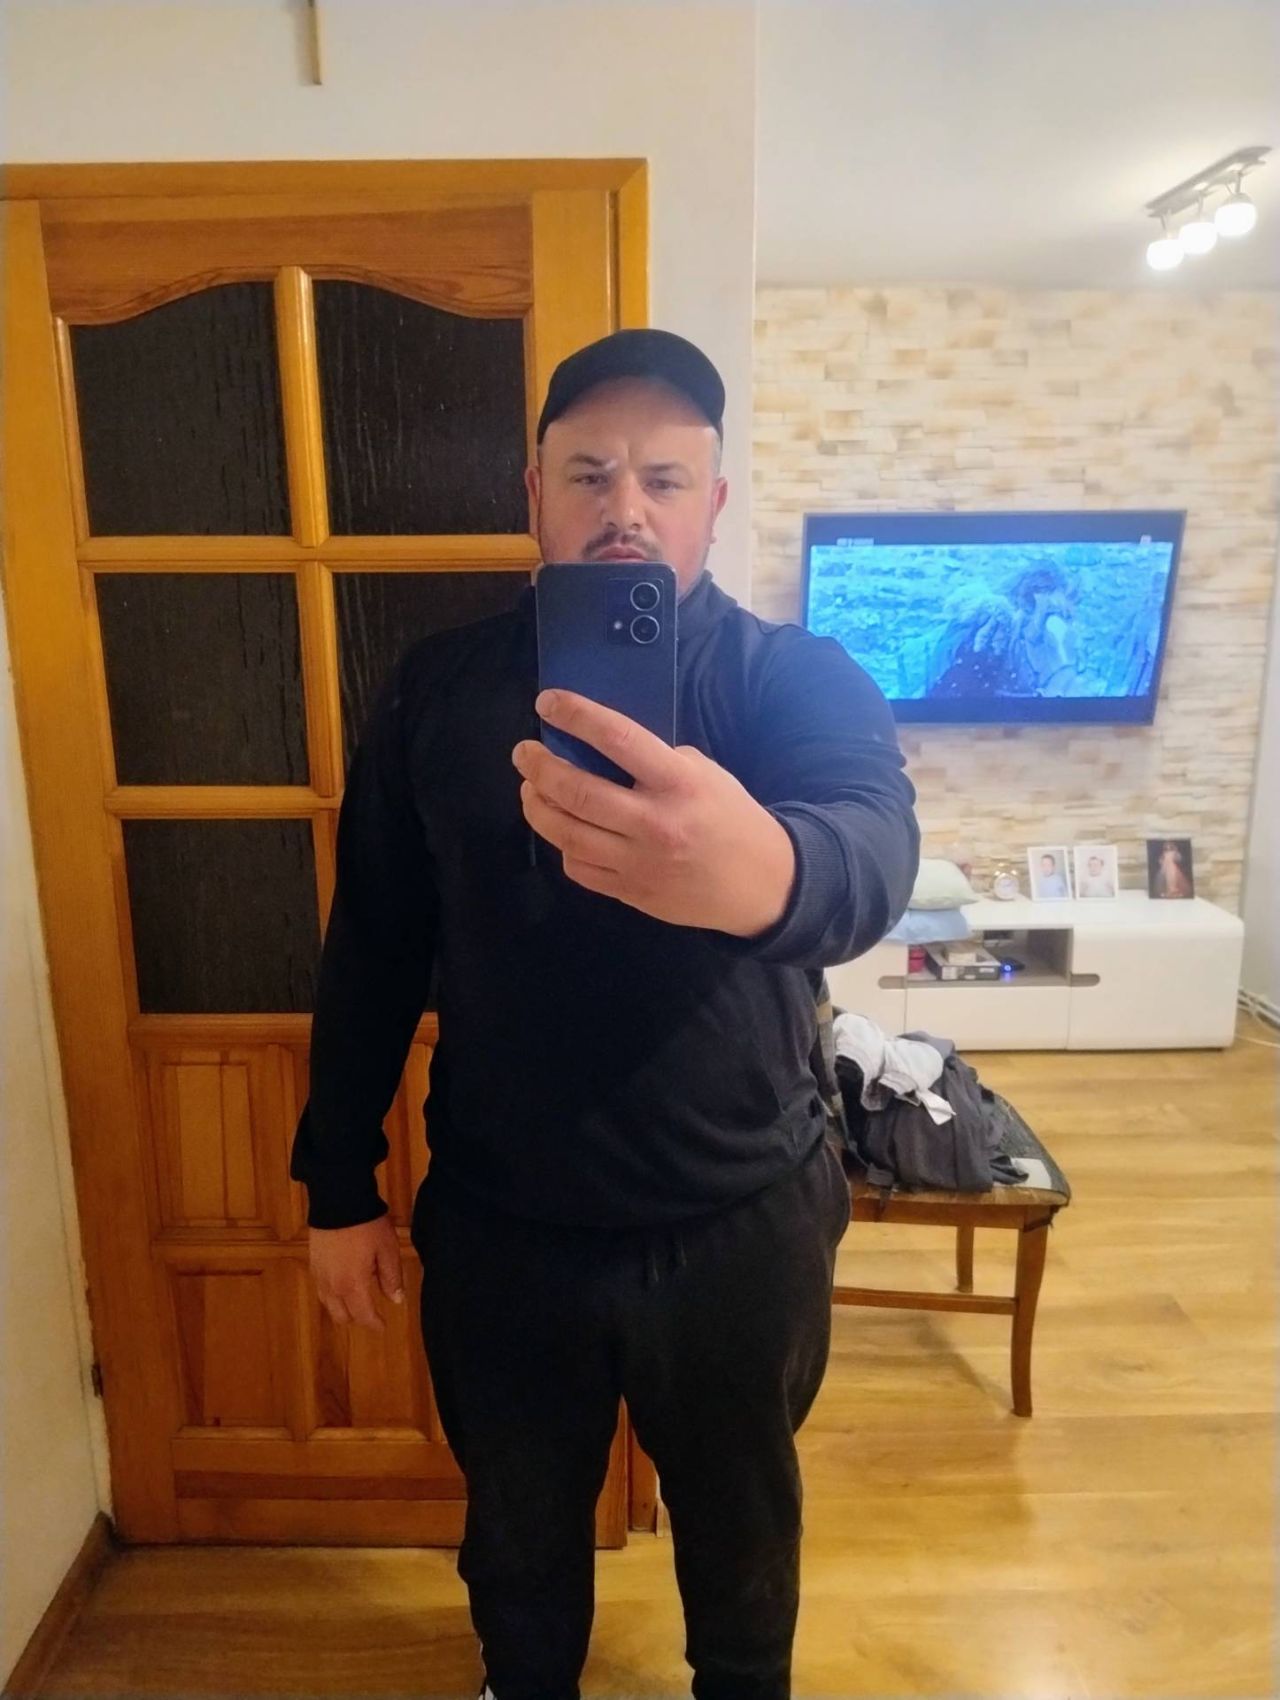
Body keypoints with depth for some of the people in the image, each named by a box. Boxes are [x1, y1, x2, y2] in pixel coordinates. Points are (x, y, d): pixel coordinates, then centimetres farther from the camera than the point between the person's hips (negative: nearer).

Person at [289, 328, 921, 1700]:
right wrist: (339, 1182, 2)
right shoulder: (436, 686, -5)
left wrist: (764, 870, -56)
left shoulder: (801, 679, -10)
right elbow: (369, 951, 0)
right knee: (516, 1523, 26)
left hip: (741, 1225, 0)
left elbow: (876, 846, -32)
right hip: (498, 1226, 1)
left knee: (742, 1518, 25)